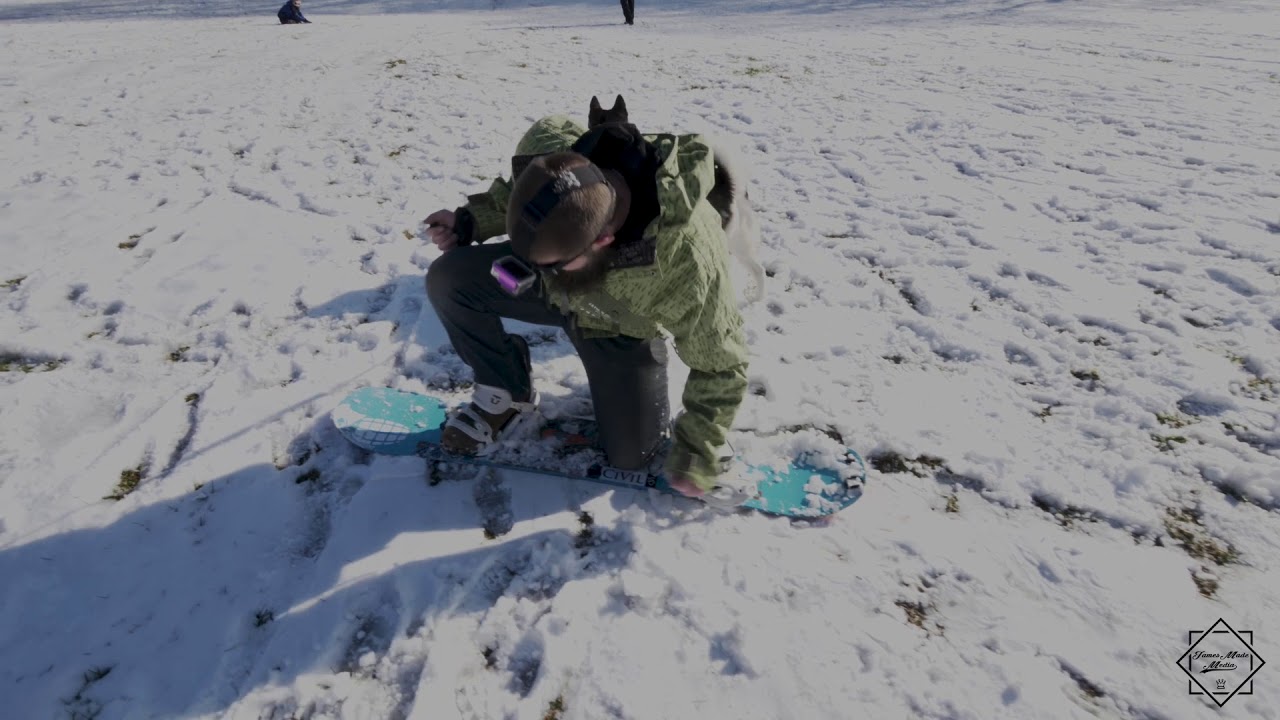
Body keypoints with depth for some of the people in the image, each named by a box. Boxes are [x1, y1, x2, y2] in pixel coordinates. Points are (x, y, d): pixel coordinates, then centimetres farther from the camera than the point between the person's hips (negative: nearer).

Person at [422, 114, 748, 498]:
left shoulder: (685, 256, -45)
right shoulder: (547, 145, -34)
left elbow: (721, 365, -27)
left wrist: (695, 454, -18)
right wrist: (470, 220, -10)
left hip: (620, 326, -3)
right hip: (552, 287, 4)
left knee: (632, 453, -1)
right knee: (448, 278, -17)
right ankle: (505, 394, 6)